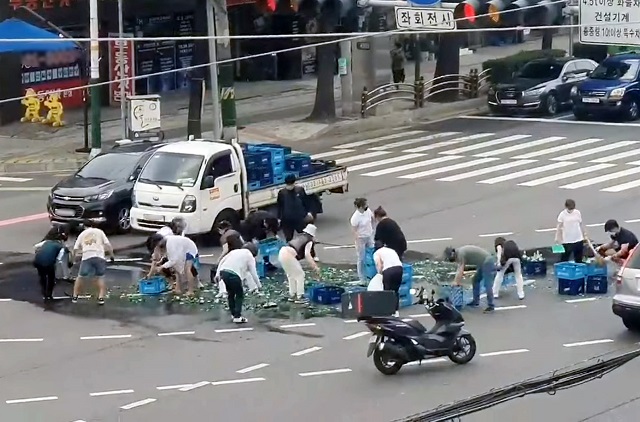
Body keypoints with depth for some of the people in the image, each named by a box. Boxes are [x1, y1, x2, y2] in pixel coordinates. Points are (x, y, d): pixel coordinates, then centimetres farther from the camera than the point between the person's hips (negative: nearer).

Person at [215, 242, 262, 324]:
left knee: (231, 293, 24)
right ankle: (237, 317, 3)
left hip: (223, 272, 6)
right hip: (234, 275, -6)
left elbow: (222, 261, 20)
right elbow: (253, 273, 8)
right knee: (240, 295, 10)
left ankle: (234, 314, 33)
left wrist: (218, 274, 17)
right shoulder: (250, 256, 11)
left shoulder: (235, 251, 27)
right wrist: (258, 285, 18)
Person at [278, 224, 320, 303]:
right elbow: (307, 254, -9)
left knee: (291, 275, 24)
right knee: (300, 275, 6)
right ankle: (299, 297, 5)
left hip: (282, 252, 7)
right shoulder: (309, 241, 4)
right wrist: (315, 267, -11)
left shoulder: (298, 236, 26)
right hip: (289, 255, -7)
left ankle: (292, 295, 31)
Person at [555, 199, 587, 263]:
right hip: (567, 241, -4)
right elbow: (559, 228, -8)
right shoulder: (562, 215, -10)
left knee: (579, 259, 15)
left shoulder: (578, 213, 1)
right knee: (564, 259, 0)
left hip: (578, 240, 4)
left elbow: (581, 225, 11)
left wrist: (584, 235, 16)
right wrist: (557, 239, -11)